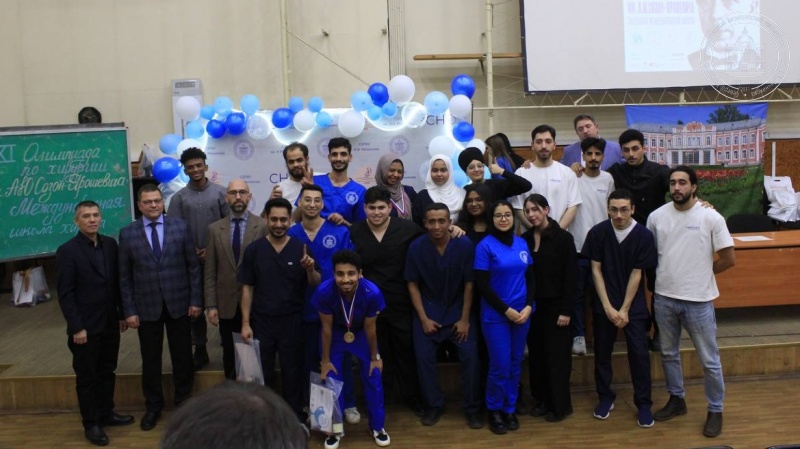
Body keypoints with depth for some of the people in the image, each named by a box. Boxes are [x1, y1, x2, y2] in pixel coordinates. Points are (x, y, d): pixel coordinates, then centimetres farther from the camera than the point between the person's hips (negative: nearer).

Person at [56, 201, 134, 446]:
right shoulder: (67, 251, -11)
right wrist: (76, 327, -15)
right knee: (87, 377, 7)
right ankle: (91, 424, 19)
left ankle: (106, 413, 32)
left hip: (110, 323, 5)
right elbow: (65, 294, -12)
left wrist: (123, 313, 9)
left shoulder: (110, 244, 4)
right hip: (86, 326, -5)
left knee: (107, 372, 16)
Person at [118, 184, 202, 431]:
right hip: (147, 306, 0)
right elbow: (124, 276, 0)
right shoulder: (127, 233, -1)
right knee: (150, 360, 11)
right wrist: (129, 310, -3)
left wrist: (196, 300, -4)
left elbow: (194, 266, 0)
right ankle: (153, 407, 28)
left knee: (182, 357, 10)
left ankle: (183, 401, 29)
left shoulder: (180, 227, -2)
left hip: (179, 304, 0)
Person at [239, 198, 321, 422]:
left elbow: (315, 284, -4)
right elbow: (247, 289, 1)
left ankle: (295, 418, 24)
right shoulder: (253, 250, -2)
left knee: (292, 373, 9)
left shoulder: (301, 249, -4)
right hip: (261, 321, 1)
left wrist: (310, 269, -26)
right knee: (261, 374, 11)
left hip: (292, 321, -1)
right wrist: (245, 323, -3)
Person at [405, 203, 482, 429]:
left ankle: (472, 408, 12)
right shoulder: (416, 247, -12)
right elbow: (413, 285, -5)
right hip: (428, 310, 1)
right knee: (424, 357, -1)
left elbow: (469, 284, -9)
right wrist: (423, 318, -8)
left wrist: (465, 319, -9)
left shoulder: (465, 245, -15)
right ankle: (434, 405, 18)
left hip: (459, 310, -1)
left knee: (470, 357, -5)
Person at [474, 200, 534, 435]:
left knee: (515, 364, 11)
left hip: (522, 313, 4)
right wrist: (506, 310, -12)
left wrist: (528, 306, -6)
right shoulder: (485, 246, -9)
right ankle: (494, 410, 20)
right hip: (496, 315, -4)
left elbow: (530, 278, 8)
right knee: (500, 365, -1)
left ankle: (510, 409, 27)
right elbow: (482, 285, -11)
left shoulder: (522, 243, 5)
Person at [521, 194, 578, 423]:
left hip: (555, 305, -4)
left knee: (557, 356, 2)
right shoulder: (525, 238, 5)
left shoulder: (563, 237, -7)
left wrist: (566, 310, -13)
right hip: (532, 305, 4)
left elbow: (571, 276, -9)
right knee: (536, 354, 10)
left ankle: (560, 405, 14)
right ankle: (541, 399, 24)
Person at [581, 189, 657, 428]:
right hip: (604, 304, 1)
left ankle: (643, 403, 14)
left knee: (639, 353, -1)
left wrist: (624, 309, -9)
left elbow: (636, 274, -8)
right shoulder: (597, 232, -8)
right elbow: (596, 270, -5)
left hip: (634, 305, -1)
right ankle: (605, 397, 26)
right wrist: (608, 307, -9)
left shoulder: (643, 235, -10)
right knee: (602, 352, 9)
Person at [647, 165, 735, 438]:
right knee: (669, 354, 18)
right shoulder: (657, 216, -1)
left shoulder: (710, 217, -11)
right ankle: (677, 400, 37)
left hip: (698, 300, -3)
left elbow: (729, 259, -7)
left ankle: (715, 411, 25)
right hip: (664, 298, 4)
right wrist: (666, 274, 6)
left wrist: (701, 273, 1)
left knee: (709, 360, 8)